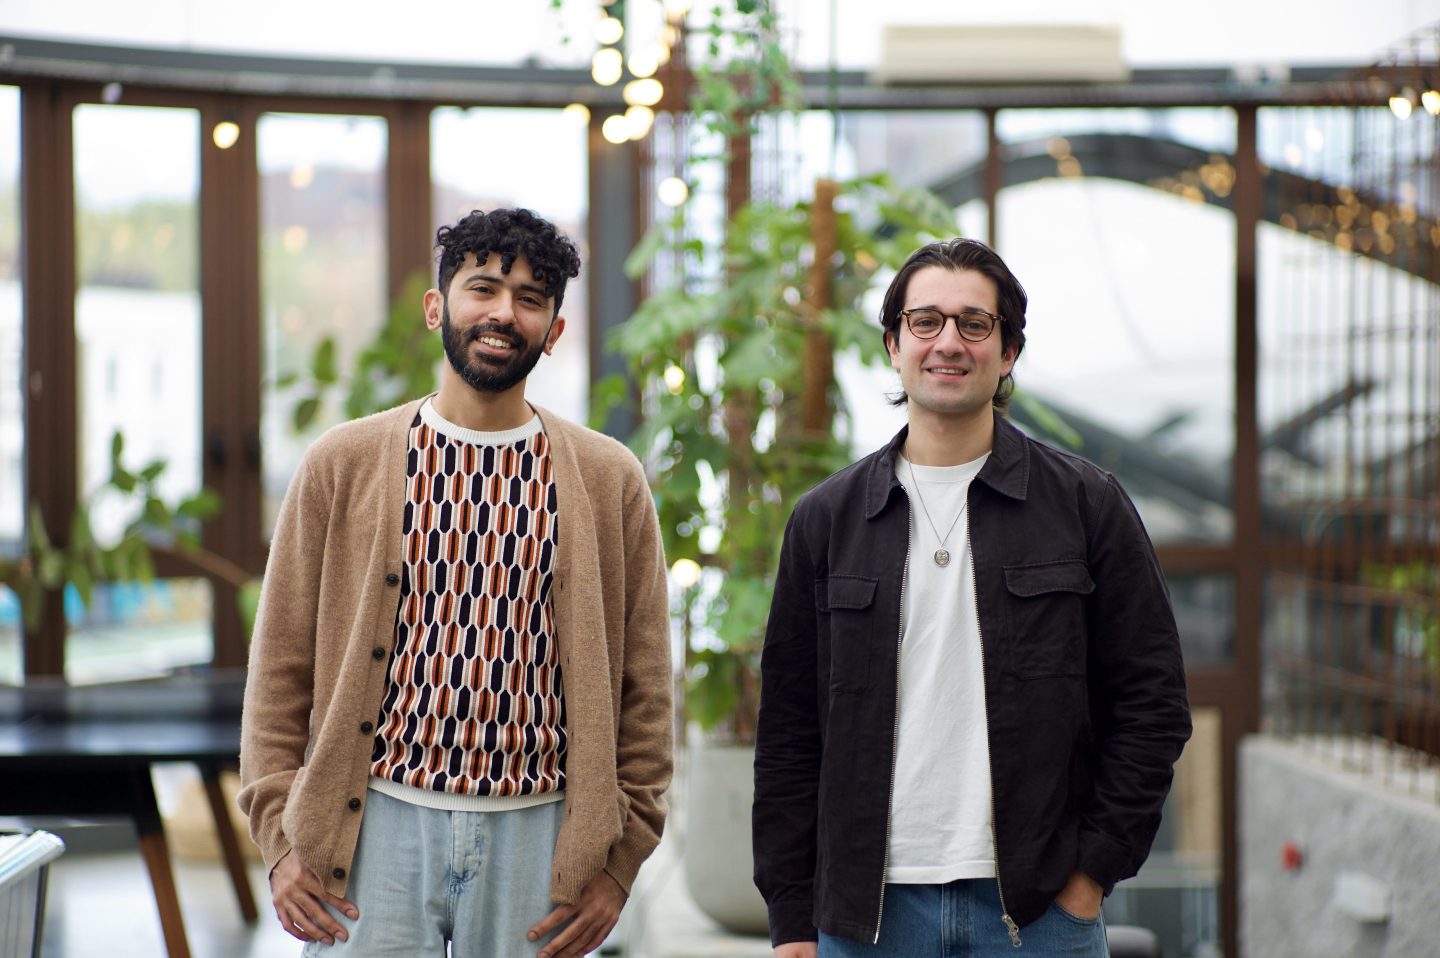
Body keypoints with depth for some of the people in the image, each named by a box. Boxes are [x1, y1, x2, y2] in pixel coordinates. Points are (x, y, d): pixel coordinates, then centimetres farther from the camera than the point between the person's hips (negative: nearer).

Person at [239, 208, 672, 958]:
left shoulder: (608, 480, 4)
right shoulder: (342, 464, 3)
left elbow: (642, 689, 6)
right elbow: (281, 666, 5)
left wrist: (616, 861, 1)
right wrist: (282, 839, -2)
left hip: (535, 835, 1)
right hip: (378, 824, -1)